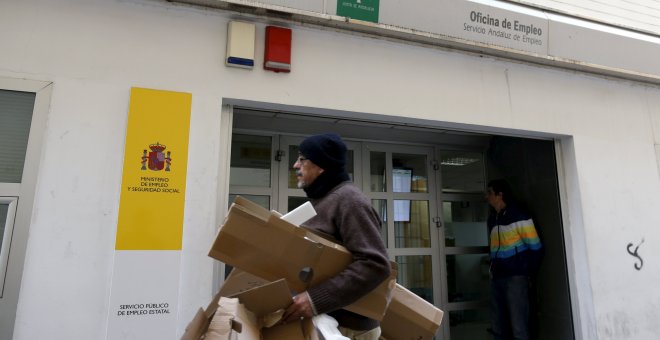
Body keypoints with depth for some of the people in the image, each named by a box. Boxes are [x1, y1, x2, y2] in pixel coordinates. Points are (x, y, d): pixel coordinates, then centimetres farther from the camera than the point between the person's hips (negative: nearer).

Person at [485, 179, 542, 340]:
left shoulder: (519, 216, -7)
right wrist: (493, 269, 13)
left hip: (515, 278, -7)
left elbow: (535, 248, -8)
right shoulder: (492, 219, 14)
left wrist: (526, 272, -3)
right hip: (496, 278, 7)